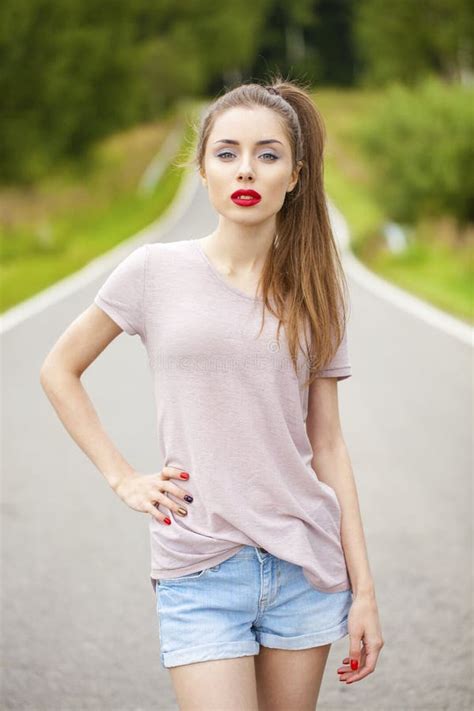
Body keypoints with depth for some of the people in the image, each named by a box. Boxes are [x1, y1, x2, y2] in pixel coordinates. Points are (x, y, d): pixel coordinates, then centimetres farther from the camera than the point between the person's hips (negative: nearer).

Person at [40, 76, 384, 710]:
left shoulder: (313, 294, 4)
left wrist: (363, 588, 3)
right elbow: (59, 371, 9)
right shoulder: (156, 272, -2)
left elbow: (327, 445, 6)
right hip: (201, 570, -2)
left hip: (306, 562, 3)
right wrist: (122, 478, 0)